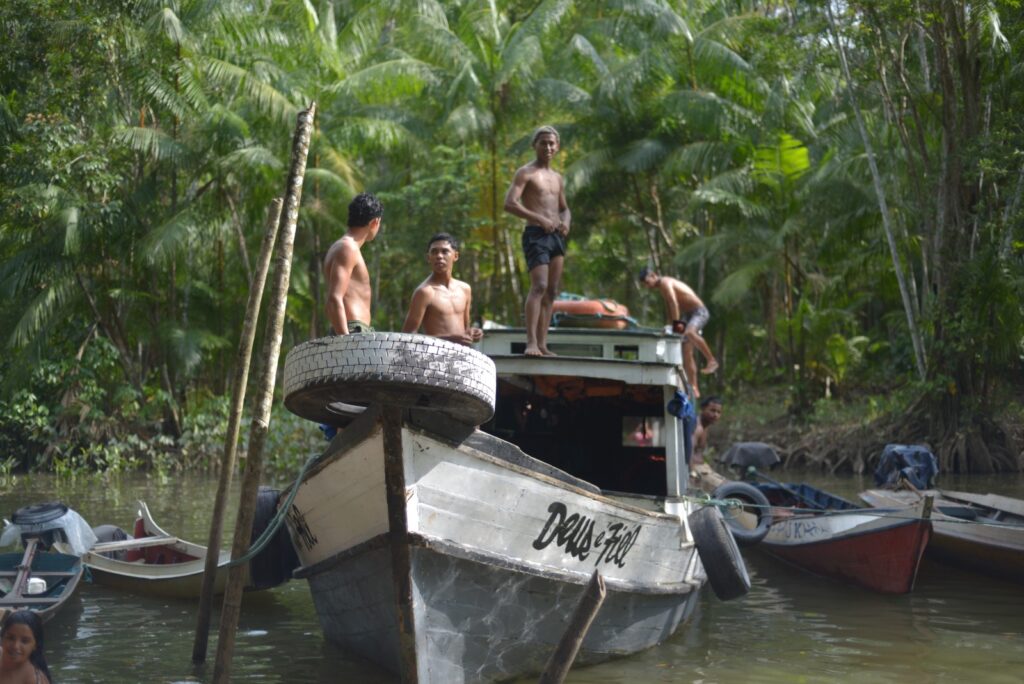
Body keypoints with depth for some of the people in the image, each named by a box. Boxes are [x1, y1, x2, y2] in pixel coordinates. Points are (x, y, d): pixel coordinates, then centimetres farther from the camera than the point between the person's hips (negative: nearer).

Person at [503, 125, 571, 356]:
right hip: (536, 234, -8)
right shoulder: (526, 173, -1)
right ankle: (531, 342, -28)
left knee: (552, 291, 5)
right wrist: (539, 219, -20)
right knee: (539, 286, -21)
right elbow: (509, 203, -13)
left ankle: (542, 344, 7)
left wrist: (566, 222, 5)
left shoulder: (557, 178, 21)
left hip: (556, 236, 8)